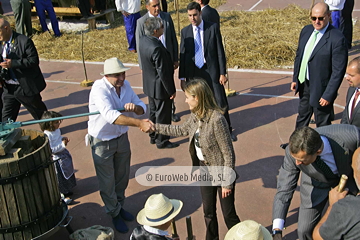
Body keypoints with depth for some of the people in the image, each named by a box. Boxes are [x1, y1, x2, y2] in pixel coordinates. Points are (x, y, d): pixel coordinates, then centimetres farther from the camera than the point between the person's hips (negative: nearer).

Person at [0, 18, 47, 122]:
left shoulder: (24, 41, -16)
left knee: (39, 112, 14)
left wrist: (13, 63, -28)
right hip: (8, 89, 6)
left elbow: (34, 61, -20)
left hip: (26, 87, -5)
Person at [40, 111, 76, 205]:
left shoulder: (57, 130, -2)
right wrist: (62, 145, -30)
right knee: (60, 178, 6)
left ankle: (67, 190, 45)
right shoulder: (47, 135, -29)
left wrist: (63, 138, -2)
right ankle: (62, 195, 24)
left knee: (67, 173, 24)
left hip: (63, 154, 9)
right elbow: (51, 150, -30)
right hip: (56, 159, -9)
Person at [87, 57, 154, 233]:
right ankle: (114, 213, 32)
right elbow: (110, 115, -42)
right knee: (107, 181, 9)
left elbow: (142, 107, 1)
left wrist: (135, 107, -24)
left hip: (122, 138, 6)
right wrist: (139, 123, -51)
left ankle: (120, 206, 45)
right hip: (102, 142, -6)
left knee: (122, 176, 21)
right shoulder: (99, 88, -27)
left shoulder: (125, 85, -6)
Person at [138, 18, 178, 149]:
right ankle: (162, 141, 26)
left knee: (153, 112, 24)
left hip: (149, 84, 9)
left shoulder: (143, 40, -5)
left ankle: (153, 136, 41)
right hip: (160, 88, -9)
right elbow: (163, 73, -26)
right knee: (163, 115, 9)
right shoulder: (156, 48, -32)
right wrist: (171, 90, -16)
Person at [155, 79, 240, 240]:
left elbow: (228, 153, -22)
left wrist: (227, 183, -18)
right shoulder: (195, 115, -3)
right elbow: (182, 130, 18)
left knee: (229, 214, 8)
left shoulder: (216, 119, -27)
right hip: (204, 170, 7)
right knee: (208, 212, 20)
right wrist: (155, 127, 16)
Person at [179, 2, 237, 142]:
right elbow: (182, 55, 4)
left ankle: (227, 130, 24)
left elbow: (220, 51, -3)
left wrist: (222, 73, -7)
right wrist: (182, 77, 2)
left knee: (221, 102, 6)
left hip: (211, 72, -2)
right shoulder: (185, 31, 1)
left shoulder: (213, 28, -5)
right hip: (193, 74, 2)